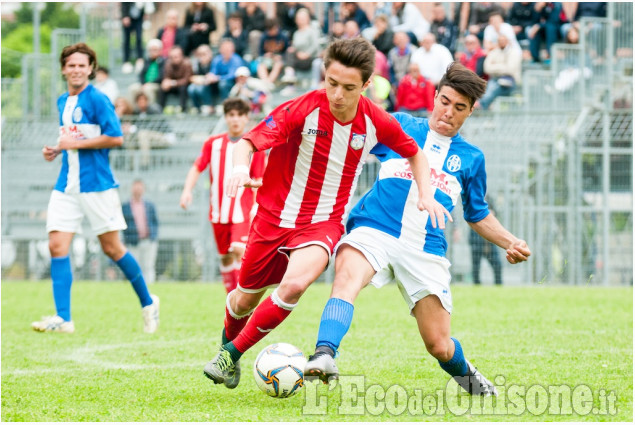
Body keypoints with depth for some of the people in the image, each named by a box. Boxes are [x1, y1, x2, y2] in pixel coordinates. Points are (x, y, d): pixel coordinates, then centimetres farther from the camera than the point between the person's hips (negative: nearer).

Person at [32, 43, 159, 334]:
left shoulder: (97, 100, -9)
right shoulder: (62, 102, 15)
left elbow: (116, 138, -15)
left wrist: (75, 144, -15)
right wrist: (56, 150, 8)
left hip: (97, 184, -6)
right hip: (67, 186, 7)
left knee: (112, 248, 2)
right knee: (57, 246, -7)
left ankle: (148, 302, 22)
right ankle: (63, 319, -8)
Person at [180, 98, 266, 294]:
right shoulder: (213, 143, 7)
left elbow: (258, 180, 2)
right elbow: (197, 168, 7)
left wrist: (256, 206, -8)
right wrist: (187, 190, -8)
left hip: (242, 210, -3)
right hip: (218, 212, 3)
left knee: (239, 249, -22)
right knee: (225, 256, 9)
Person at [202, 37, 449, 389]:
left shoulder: (376, 122, -9)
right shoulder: (303, 110, -18)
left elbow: (413, 152, 11)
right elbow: (247, 142, -20)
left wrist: (425, 194, -4)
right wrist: (240, 167, -42)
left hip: (324, 222, 0)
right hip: (275, 215, 0)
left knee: (295, 284, -29)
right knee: (244, 300, 12)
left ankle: (233, 353, -10)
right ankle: (227, 343, 49)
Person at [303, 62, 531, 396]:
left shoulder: (471, 158, 19)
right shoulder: (399, 126, 13)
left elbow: (478, 215, 29)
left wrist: (510, 243, 13)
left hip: (426, 250, 2)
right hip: (373, 230, -2)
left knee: (439, 346, -1)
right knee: (347, 275, -37)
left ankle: (465, 375, 34)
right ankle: (324, 358, -53)